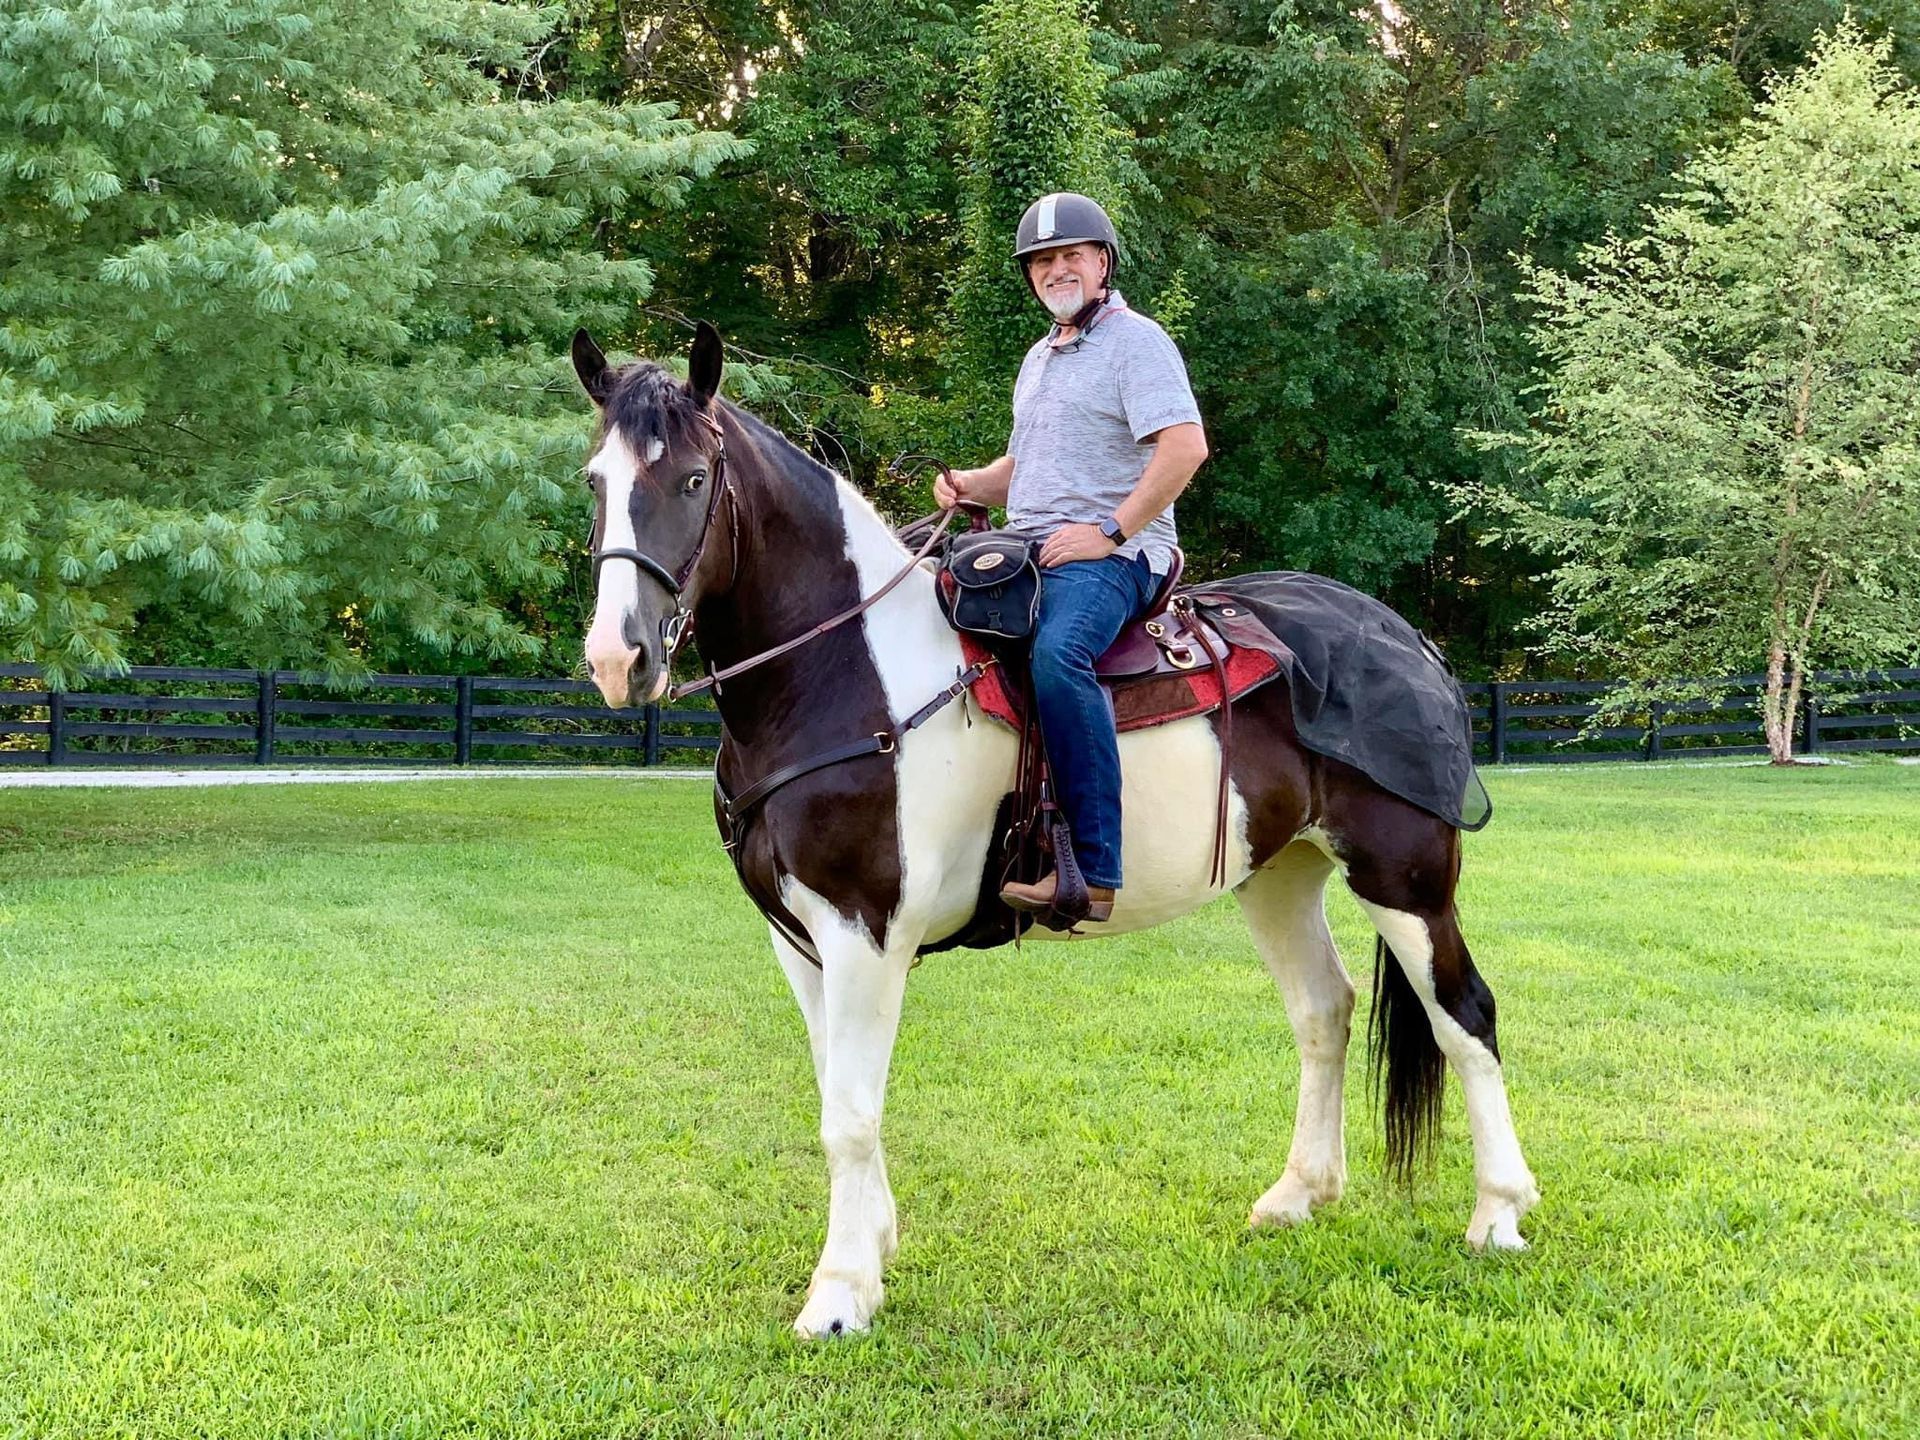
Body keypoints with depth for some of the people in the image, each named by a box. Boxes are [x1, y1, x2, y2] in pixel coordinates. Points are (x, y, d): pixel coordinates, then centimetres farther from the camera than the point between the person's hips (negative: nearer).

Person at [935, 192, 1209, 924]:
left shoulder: (1135, 341, -3)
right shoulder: (1040, 356, 24)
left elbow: (1185, 447, -16)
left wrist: (1110, 530, -18)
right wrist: (971, 484, 11)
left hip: (1110, 555, -9)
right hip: (1025, 551, 9)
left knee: (1057, 653, -36)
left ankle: (1093, 871, -37)